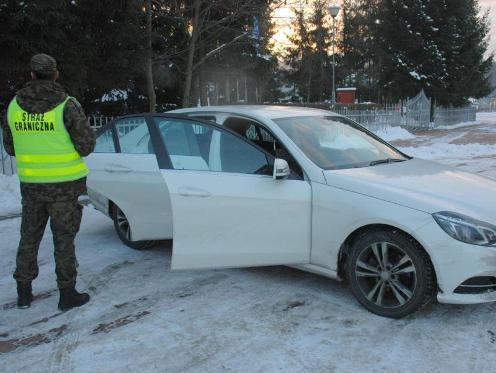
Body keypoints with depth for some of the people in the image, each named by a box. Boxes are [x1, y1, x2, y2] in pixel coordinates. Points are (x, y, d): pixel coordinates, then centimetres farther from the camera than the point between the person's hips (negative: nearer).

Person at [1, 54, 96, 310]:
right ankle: (67, 294, 14)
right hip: (65, 184, -4)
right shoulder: (67, 105, -13)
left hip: (30, 183, 4)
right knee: (64, 239, 6)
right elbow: (86, 145, -12)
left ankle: (24, 292, 26)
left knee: (29, 238, 17)